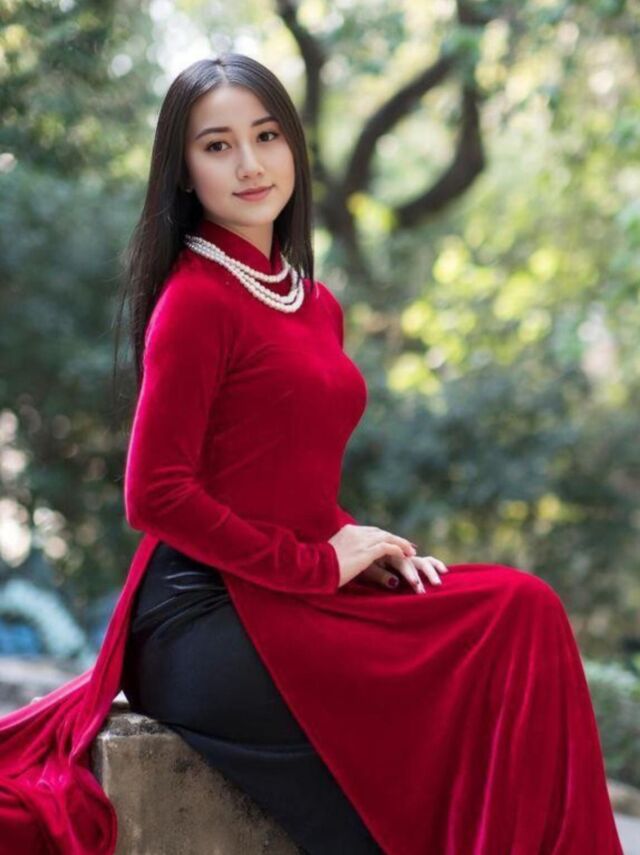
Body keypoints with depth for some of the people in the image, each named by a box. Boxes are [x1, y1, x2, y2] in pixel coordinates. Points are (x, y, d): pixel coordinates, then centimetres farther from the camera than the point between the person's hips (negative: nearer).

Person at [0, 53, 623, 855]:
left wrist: (368, 547, 2)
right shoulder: (196, 299, -9)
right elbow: (157, 496, -14)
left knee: (521, 610, -12)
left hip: (293, 601, 7)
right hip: (210, 613, -7)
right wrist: (319, 564, -12)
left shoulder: (314, 303, 17)